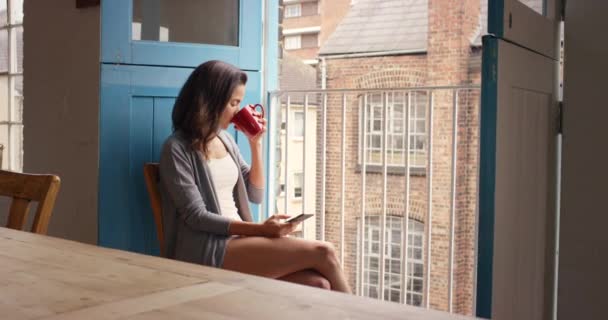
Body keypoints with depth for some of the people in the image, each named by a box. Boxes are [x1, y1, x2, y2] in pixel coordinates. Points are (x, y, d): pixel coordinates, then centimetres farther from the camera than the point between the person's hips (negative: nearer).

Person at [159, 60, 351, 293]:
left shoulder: (225, 138, 15)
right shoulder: (177, 148, -6)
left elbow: (255, 195, 15)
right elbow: (196, 217, -13)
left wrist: (256, 144, 5)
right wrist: (259, 229, -20)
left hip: (239, 240, 6)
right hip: (207, 250, -6)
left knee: (319, 284, -21)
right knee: (322, 253, -20)